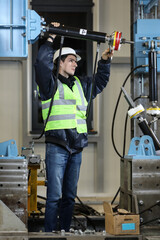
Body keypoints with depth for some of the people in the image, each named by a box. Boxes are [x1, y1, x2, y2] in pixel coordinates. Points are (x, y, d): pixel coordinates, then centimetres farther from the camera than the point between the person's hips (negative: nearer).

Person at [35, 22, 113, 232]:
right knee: (55, 196, -8)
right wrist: (51, 39, -11)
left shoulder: (81, 85, 20)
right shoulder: (50, 84, 1)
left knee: (70, 196, 10)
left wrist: (105, 61, 18)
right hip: (57, 146, -6)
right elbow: (43, 63, -15)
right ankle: (51, 233, -3)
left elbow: (100, 81, 31)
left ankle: (65, 231, 17)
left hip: (77, 148, 7)